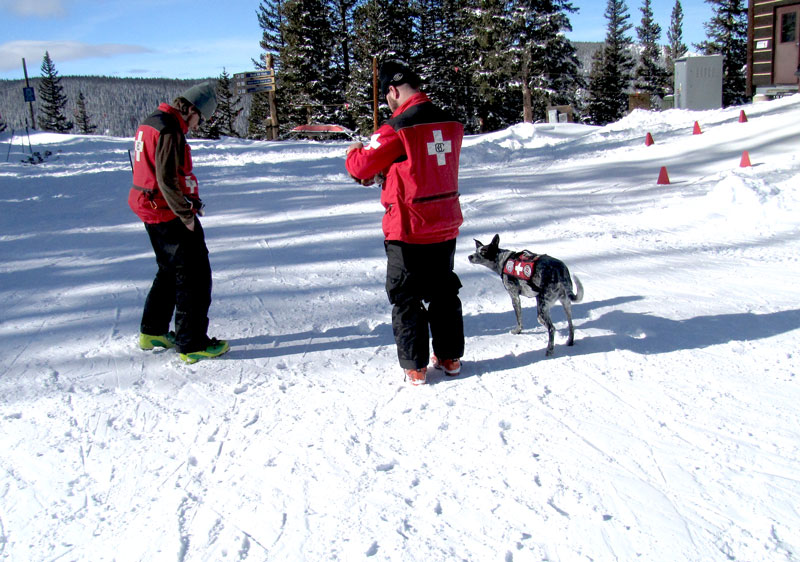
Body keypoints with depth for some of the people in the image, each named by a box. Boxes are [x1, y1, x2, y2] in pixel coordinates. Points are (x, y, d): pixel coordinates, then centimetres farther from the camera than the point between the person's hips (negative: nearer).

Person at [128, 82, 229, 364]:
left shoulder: (151, 123, 12)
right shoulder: (170, 130, -20)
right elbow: (167, 179, -25)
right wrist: (186, 215, -18)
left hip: (151, 211, 10)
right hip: (169, 214, -10)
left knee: (170, 271, 23)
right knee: (195, 276, -2)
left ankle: (153, 332, 33)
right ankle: (192, 344, 3)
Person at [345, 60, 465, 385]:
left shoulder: (395, 129, -19)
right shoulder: (451, 125, 1)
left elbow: (361, 166, -8)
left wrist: (354, 153, 15)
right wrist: (382, 173, 18)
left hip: (408, 230, -6)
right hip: (446, 226, 6)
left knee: (406, 297, 9)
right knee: (444, 291, 20)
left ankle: (415, 366, 15)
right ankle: (450, 356, 29)